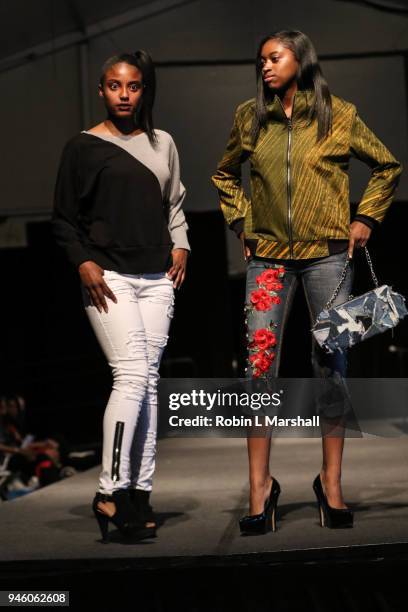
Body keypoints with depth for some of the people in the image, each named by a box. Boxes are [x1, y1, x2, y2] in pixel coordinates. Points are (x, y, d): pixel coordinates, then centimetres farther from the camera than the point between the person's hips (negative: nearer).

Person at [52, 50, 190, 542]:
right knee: (131, 375, -16)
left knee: (148, 380, 1)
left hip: (157, 279, 4)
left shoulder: (162, 144, 15)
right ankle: (110, 490, -13)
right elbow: (64, 218, 3)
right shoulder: (83, 147, 3)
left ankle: (139, 492, 5)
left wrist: (180, 245, 9)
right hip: (109, 278, -4)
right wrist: (83, 262, -9)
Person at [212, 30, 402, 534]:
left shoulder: (338, 116, 1)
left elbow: (387, 167, 11)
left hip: (327, 255, -1)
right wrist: (241, 222, 11)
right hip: (268, 257, 1)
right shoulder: (250, 117, 6)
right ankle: (260, 487, 0)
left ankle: (331, 483, 11)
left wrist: (365, 218, 4)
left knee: (332, 366, 3)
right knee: (261, 365, -6)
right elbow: (224, 174, 22)